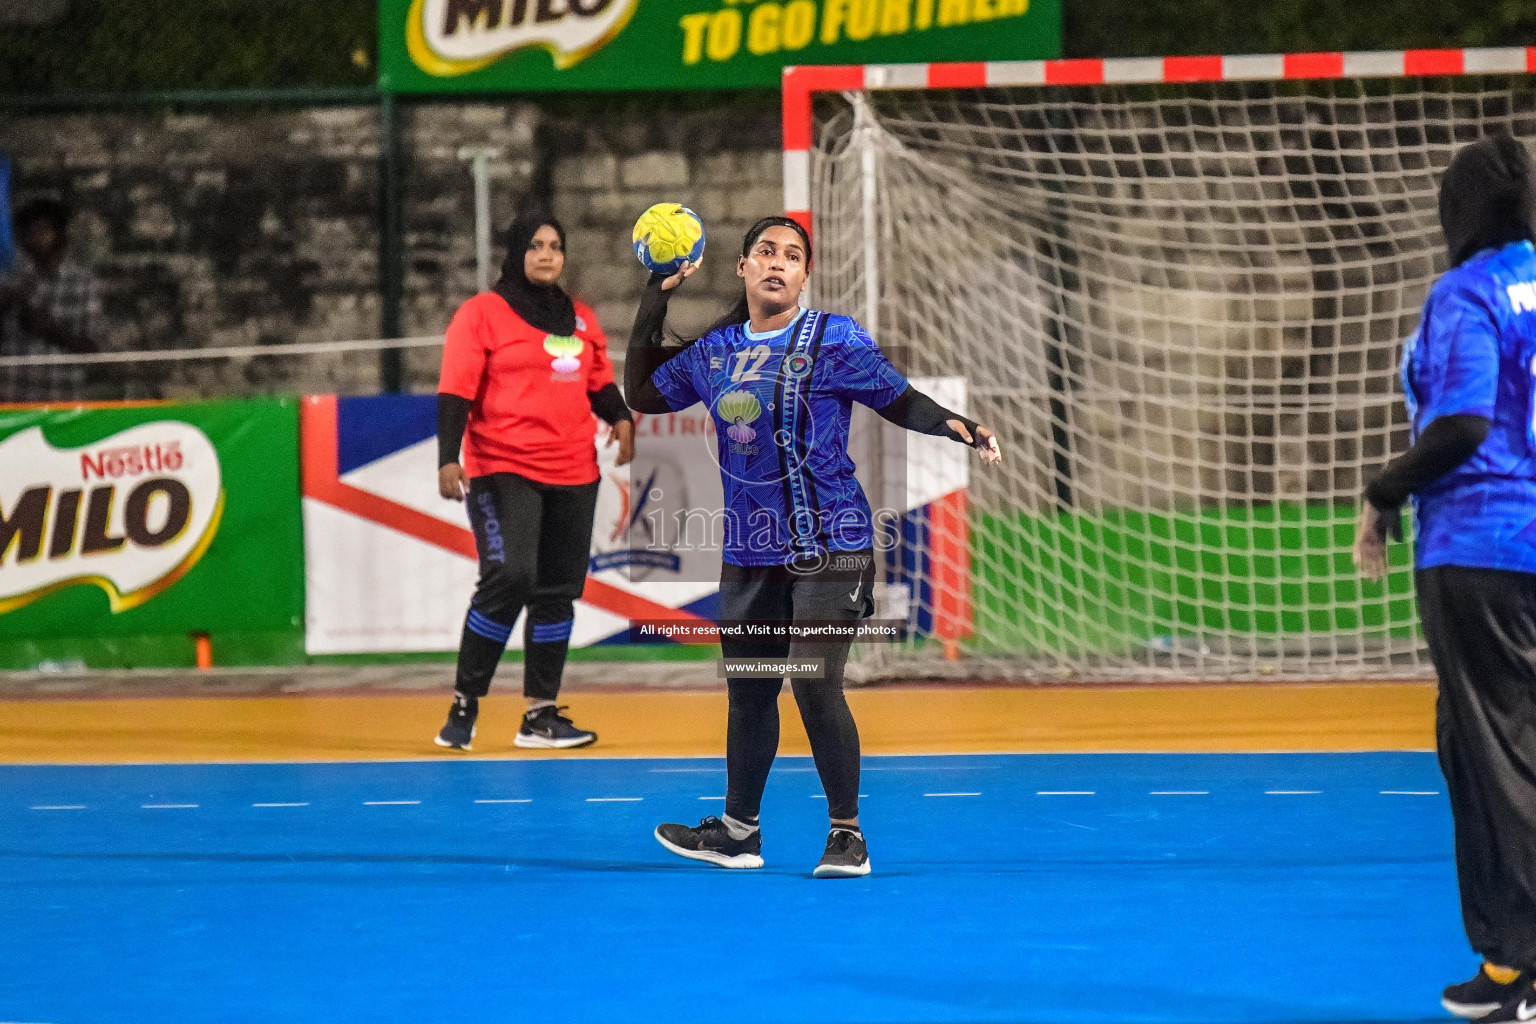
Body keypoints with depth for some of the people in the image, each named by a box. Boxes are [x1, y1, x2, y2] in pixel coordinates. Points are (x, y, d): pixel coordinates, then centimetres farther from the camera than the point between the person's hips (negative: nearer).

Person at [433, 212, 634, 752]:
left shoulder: (581, 320, 15)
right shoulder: (481, 314, -2)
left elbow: (600, 383, 21)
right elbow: (456, 391, -7)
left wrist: (620, 416, 0)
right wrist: (448, 458, -17)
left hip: (573, 474, 6)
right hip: (502, 470, -6)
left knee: (558, 592, 6)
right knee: (509, 577, -19)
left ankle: (540, 716, 12)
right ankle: (465, 703, -7)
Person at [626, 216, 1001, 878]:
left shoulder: (834, 340, -5)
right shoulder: (714, 351, 9)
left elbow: (901, 402, -2)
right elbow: (642, 395, 21)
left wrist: (957, 426, -21)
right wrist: (655, 301, 14)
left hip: (827, 547, -5)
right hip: (749, 551, 5)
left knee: (816, 687, -13)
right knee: (748, 691, 14)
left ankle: (847, 835, -1)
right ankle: (737, 831, 29)